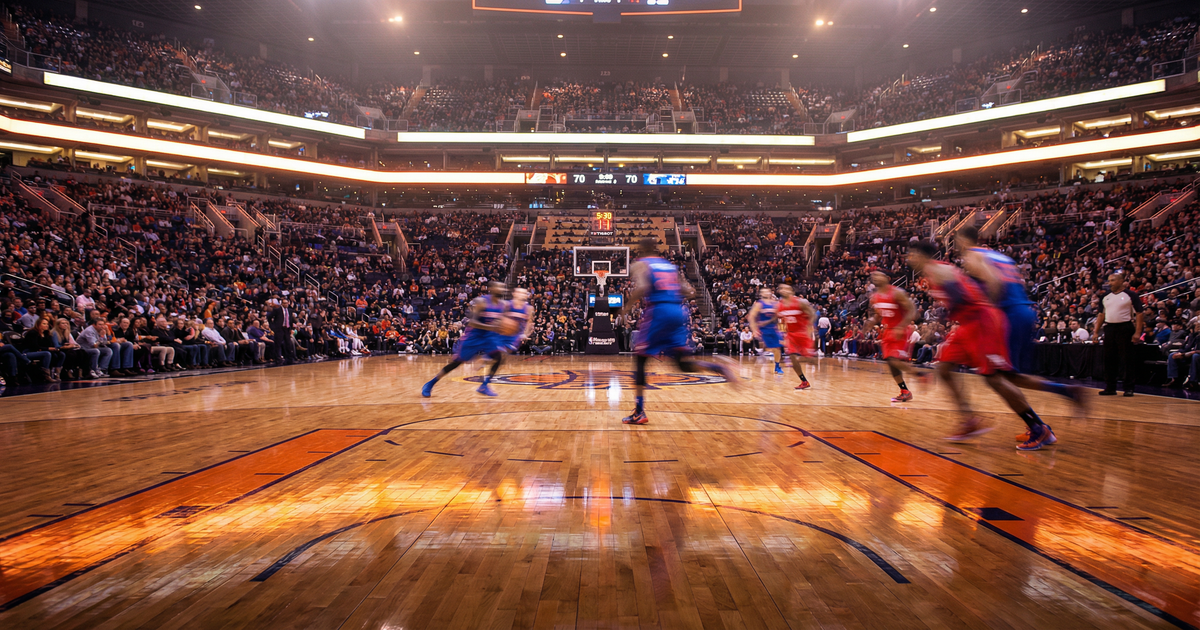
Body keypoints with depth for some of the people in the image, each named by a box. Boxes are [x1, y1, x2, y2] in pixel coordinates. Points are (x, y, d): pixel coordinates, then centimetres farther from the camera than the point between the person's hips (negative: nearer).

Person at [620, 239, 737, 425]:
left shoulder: (639, 264, 6)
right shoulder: (669, 265, 24)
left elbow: (642, 288, -15)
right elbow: (688, 291, 17)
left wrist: (627, 306, -3)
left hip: (657, 311, -5)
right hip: (678, 313, 6)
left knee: (640, 360, 6)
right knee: (684, 363, 9)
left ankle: (639, 412, 2)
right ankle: (718, 365, -19)